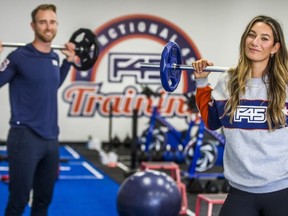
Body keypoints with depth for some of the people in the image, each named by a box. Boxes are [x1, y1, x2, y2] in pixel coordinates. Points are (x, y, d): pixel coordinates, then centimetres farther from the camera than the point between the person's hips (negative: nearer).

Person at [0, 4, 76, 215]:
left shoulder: (55, 57, 10)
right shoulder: (20, 56, -11)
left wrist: (69, 61, 23)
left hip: (51, 137, 7)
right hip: (25, 137, -7)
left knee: (44, 199, 14)